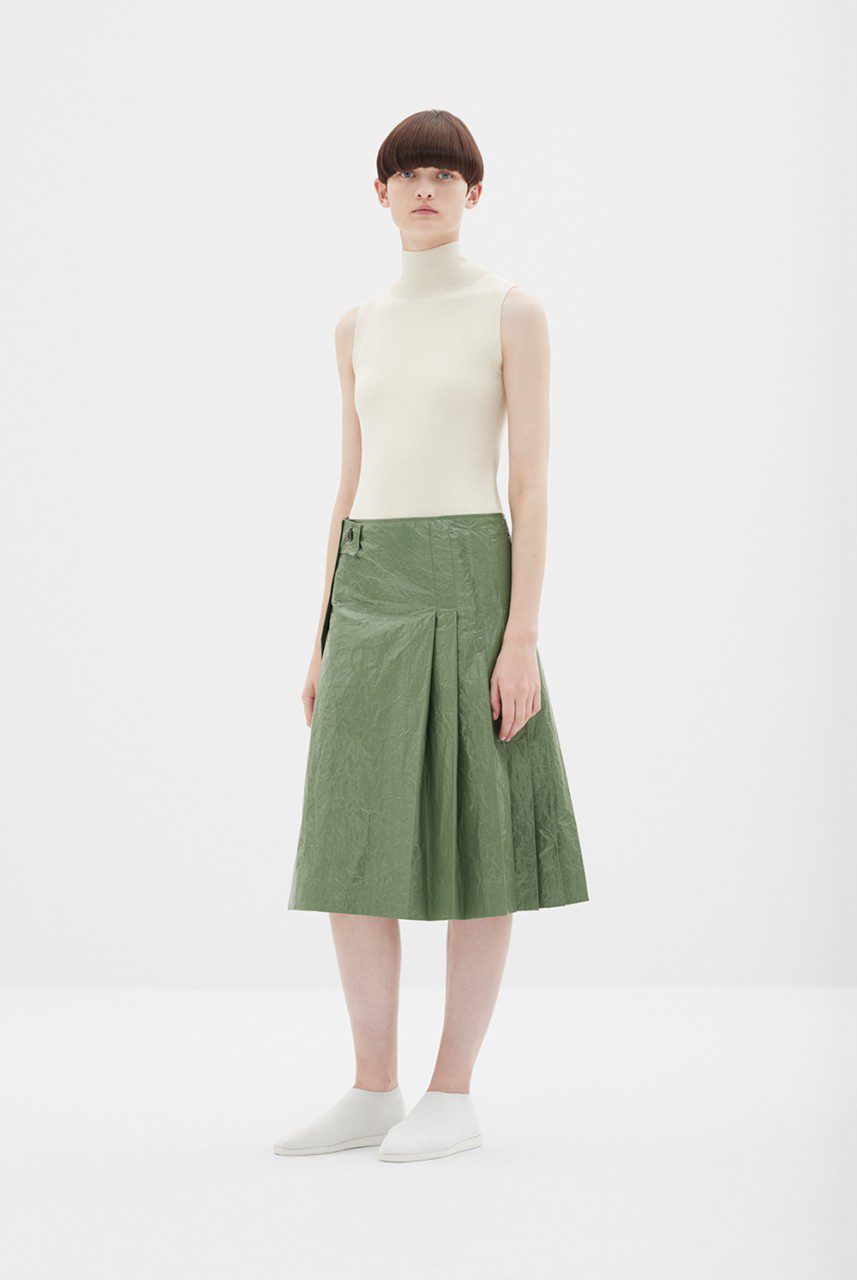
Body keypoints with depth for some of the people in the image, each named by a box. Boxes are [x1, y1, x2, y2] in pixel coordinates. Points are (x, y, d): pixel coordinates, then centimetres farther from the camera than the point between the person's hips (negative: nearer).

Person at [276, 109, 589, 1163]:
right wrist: (325, 640, 11)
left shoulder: (515, 312, -1)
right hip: (370, 590, 5)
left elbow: (532, 481, -6)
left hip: (468, 581, -5)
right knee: (351, 841, 2)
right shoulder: (360, 329, 16)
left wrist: (522, 635, -15)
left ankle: (452, 1098, 5)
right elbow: (352, 486, 16)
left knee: (472, 834, -3)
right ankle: (373, 1095, 10)